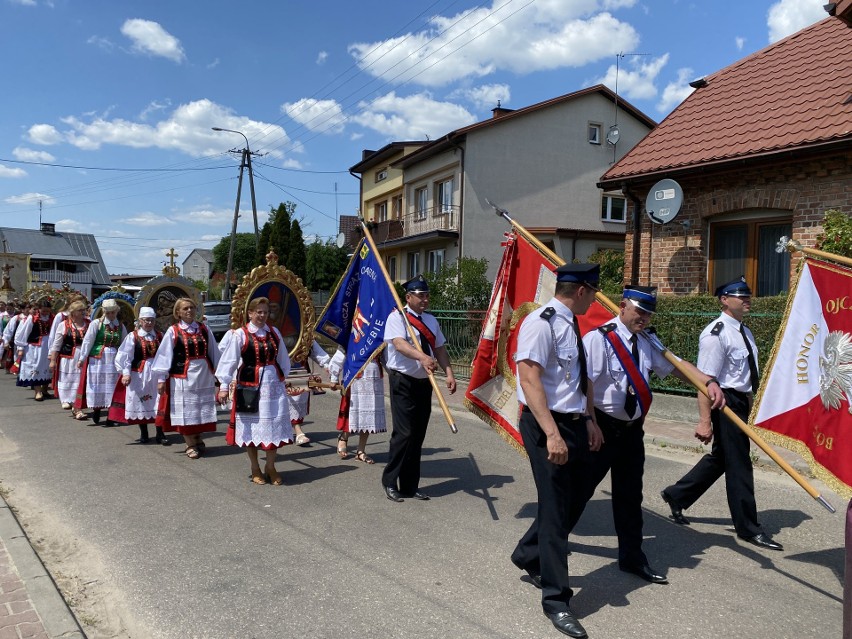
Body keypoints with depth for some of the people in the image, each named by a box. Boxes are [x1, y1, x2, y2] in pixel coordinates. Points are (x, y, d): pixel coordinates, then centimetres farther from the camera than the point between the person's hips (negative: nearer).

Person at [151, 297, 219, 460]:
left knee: (202, 410, 9)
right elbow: (164, 355, -3)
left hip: (204, 375, 3)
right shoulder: (173, 331, -2)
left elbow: (213, 352, 11)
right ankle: (190, 445, 16)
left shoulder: (204, 329, 6)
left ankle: (197, 441, 26)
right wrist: (161, 378, -6)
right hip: (183, 376, -3)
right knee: (186, 410, 3)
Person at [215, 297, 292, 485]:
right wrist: (224, 386, -11)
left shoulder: (274, 332, 6)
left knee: (274, 425, 5)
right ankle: (255, 469, 19)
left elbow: (283, 359, 14)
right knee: (252, 427, 4)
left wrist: (283, 377, 16)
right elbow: (229, 360, -8)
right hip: (250, 386, -3)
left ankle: (270, 467, 19)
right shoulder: (240, 334, -6)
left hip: (273, 385, 4)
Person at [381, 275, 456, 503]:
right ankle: (390, 482, 7)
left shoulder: (431, 320, 13)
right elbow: (399, 343, -25)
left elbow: (440, 348, 12)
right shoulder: (397, 317, -9)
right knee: (404, 433, -10)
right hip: (403, 382, -7)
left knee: (418, 435, 10)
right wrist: (423, 357, -41)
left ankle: (410, 485, 20)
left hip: (424, 383, 7)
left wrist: (449, 373, -2)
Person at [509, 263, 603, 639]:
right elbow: (530, 380, -24)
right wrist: (551, 433, -29)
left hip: (574, 423, 9)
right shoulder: (541, 323, -18)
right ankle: (556, 599, 12)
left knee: (570, 497, 19)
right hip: (547, 425, -9)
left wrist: (588, 419, 15)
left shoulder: (572, 325, 11)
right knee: (555, 506, -2)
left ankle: (528, 556, 42)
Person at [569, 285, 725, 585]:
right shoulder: (599, 339, -18)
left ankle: (632, 557, 33)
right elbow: (583, 385, -23)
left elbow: (676, 365, 13)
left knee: (630, 495, 17)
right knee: (580, 490, 3)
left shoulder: (647, 342, 8)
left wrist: (709, 381, -3)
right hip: (603, 427, -7)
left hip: (632, 429, 7)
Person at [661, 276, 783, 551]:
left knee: (721, 457, 19)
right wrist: (705, 421, -26)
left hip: (740, 401, 10)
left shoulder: (744, 332, 11)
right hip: (725, 401, -10)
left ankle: (677, 495, 33)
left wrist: (749, 403, 22)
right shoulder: (716, 333, -18)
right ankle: (748, 528, 15)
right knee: (739, 464, 1)